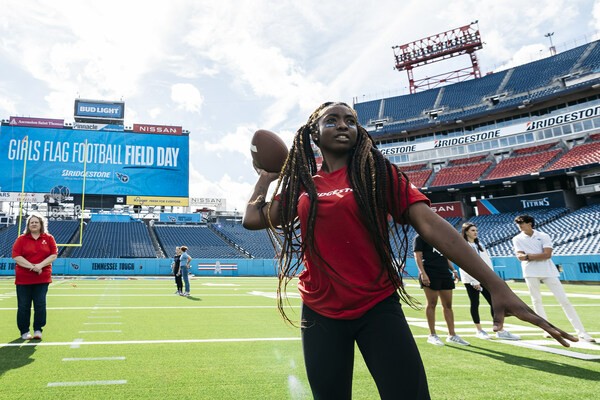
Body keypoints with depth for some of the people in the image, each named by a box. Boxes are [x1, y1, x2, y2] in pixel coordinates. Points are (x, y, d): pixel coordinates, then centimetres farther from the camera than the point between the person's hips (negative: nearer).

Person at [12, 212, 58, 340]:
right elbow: (16, 256, -7)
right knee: (23, 306, 5)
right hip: (23, 278, 0)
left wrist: (40, 265, -16)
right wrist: (31, 266, -18)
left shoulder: (48, 238, 4)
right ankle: (24, 331, 16)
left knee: (40, 305, 1)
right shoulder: (21, 239, 2)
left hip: (42, 278, 0)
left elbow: (54, 255, -2)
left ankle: (38, 330, 12)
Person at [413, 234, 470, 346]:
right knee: (432, 304, -2)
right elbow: (418, 257, -9)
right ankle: (432, 335, 8)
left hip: (445, 274, 7)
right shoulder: (420, 237, 0)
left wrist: (453, 270, 14)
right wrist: (422, 273, -19)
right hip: (430, 275, -7)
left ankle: (452, 335, 14)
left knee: (448, 305, 7)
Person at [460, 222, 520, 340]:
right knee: (475, 304, 2)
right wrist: (474, 281, -16)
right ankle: (479, 331, 13)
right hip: (471, 280, -6)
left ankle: (500, 331, 3)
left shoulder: (480, 244, 16)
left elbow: (487, 261, 13)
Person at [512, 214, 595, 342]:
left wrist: (528, 256, -11)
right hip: (531, 273, 1)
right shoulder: (517, 239, 5)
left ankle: (581, 332, 0)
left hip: (548, 271, -1)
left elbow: (547, 254, -12)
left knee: (564, 300, -2)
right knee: (536, 301, 4)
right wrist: (539, 256, -16)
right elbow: (520, 256, -7)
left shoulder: (543, 236, 1)